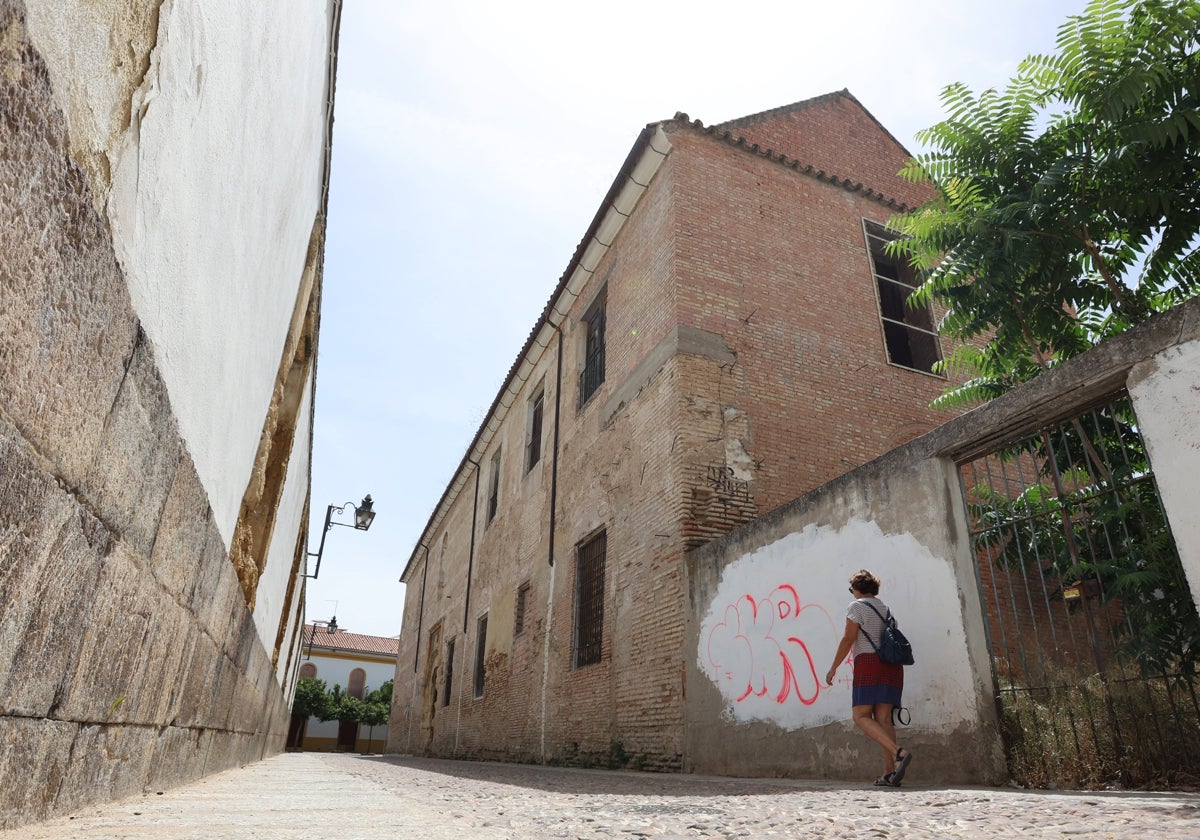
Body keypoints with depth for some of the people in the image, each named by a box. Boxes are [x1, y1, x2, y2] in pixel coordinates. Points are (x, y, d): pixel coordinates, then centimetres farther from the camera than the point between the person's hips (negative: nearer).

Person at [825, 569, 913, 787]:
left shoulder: (857, 606, -3)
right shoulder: (885, 607, 19)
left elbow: (848, 639, -8)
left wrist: (833, 668, -3)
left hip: (869, 663, -7)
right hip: (891, 664, 8)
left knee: (861, 716, -8)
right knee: (883, 718, 3)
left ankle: (899, 752, -26)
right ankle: (890, 772, -5)